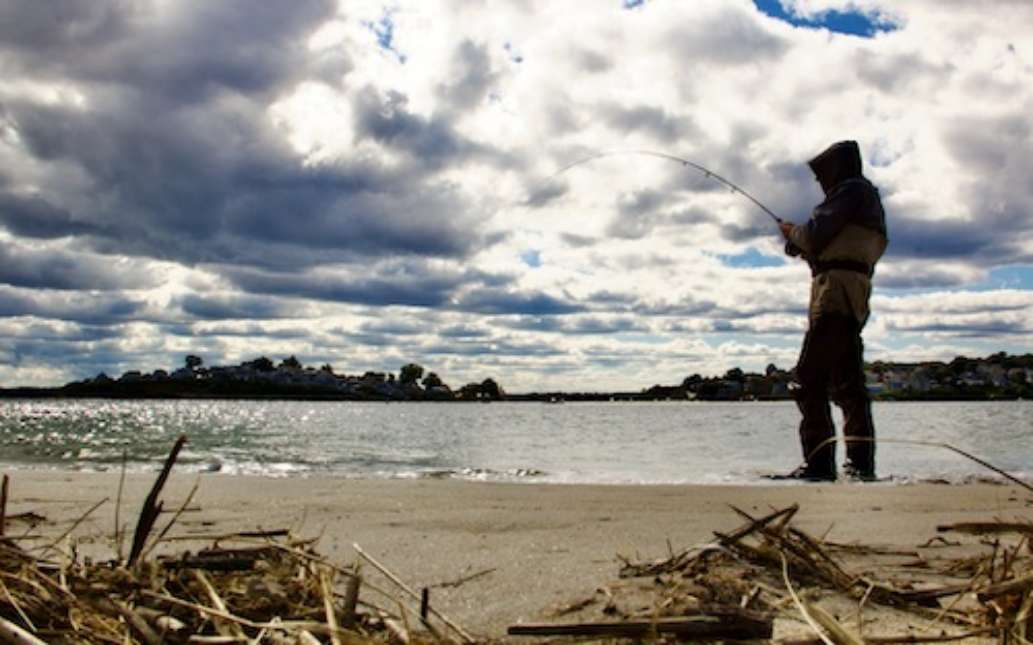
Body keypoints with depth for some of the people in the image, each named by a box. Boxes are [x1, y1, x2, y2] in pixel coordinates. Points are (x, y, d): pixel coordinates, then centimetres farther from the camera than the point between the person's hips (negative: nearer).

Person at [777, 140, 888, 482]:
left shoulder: (851, 189, -3)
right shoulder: (869, 198, 28)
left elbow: (817, 234, -12)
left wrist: (793, 232, 8)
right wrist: (801, 244, 18)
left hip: (835, 292, -10)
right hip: (853, 300, 11)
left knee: (808, 381, -13)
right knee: (847, 384, 11)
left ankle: (818, 463, -17)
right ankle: (861, 463, 13)